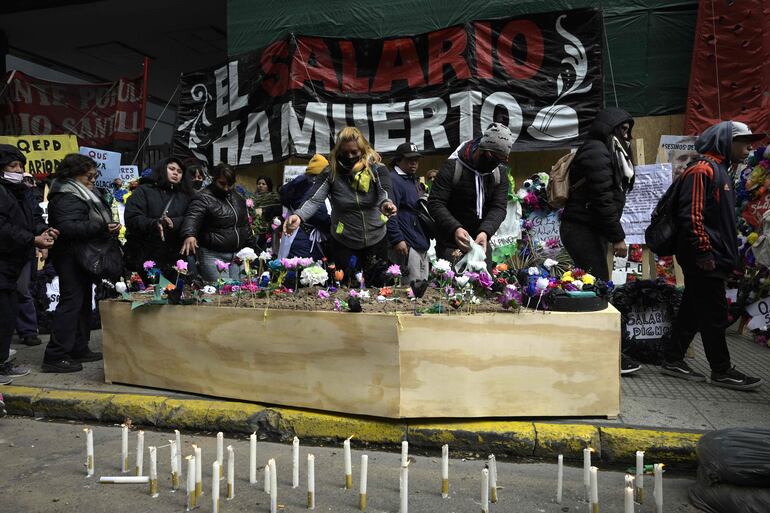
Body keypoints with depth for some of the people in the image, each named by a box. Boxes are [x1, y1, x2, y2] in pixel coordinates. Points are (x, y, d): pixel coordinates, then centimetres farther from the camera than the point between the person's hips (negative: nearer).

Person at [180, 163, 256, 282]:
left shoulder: (238, 199, 12)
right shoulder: (203, 198, -10)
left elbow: (245, 225, 21)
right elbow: (192, 218, -26)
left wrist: (251, 247, 18)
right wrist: (189, 235, -46)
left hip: (237, 256, 6)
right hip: (213, 256, -6)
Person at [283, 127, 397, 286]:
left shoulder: (376, 169, -10)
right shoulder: (331, 173, -10)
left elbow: (384, 195, -23)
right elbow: (315, 200, -19)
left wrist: (386, 205, -48)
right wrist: (299, 216, -40)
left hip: (376, 240, 0)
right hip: (343, 243, 0)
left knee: (378, 285, 16)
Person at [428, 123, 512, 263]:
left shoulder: (500, 173, 1)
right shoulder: (452, 167, -13)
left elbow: (499, 207, -7)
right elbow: (435, 203, -16)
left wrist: (485, 232, -28)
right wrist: (454, 229, -33)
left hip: (480, 242, 5)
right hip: (451, 244, -4)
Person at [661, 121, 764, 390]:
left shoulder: (720, 170, 20)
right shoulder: (702, 169, -12)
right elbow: (691, 215, -21)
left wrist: (728, 255, 22)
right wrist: (703, 252, -21)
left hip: (714, 257, 10)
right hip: (705, 259, -10)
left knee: (693, 310, 12)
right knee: (714, 314, -2)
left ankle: (673, 360, 20)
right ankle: (722, 371, 9)